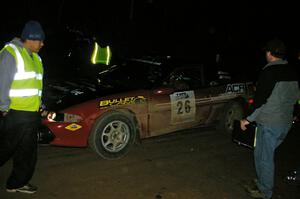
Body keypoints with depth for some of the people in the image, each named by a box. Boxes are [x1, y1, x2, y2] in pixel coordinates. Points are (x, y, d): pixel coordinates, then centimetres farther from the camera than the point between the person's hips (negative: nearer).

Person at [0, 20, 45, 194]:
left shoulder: (35, 58, 15)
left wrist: (40, 106, 15)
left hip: (32, 114, 8)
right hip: (16, 113, -8)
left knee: (28, 152, 13)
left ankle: (18, 183, 26)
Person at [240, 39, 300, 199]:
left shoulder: (269, 72, -17)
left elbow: (260, 99, -19)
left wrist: (248, 119, -11)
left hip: (269, 123, -8)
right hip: (286, 122, 8)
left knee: (264, 157, 6)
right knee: (266, 154, 22)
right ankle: (263, 182, 34)